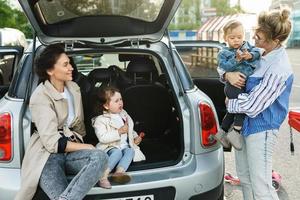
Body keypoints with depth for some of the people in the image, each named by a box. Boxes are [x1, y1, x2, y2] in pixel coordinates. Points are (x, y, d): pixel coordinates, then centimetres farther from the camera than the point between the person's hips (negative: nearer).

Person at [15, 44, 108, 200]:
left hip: (71, 150, 7)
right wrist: (86, 147, -11)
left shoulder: (74, 88, 11)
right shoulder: (41, 97, -11)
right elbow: (52, 142, -17)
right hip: (47, 154, -6)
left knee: (100, 157, -30)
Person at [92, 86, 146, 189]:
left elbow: (130, 130, 31)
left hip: (125, 145, 5)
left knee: (130, 151, -27)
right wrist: (119, 132, -21)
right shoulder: (101, 120, -5)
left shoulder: (124, 115, 16)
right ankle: (103, 175, -44)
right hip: (111, 147, -5)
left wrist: (135, 137, 9)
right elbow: (102, 138, -19)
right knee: (117, 153, -35)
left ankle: (119, 172, -48)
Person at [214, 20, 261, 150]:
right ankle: (236, 132, -13)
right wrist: (236, 60, -25)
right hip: (233, 84, -6)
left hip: (246, 84, 6)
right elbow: (224, 67, -12)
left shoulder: (247, 45, 15)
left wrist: (250, 55, -20)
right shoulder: (223, 53, 2)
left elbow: (257, 51, 0)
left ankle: (222, 132, 32)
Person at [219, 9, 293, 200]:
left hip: (261, 128, -9)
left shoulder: (278, 69, -25)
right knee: (244, 177, 21)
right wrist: (228, 75, -11)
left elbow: (252, 106, -23)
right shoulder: (260, 53, 1)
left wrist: (229, 103, -6)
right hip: (245, 122, 9)